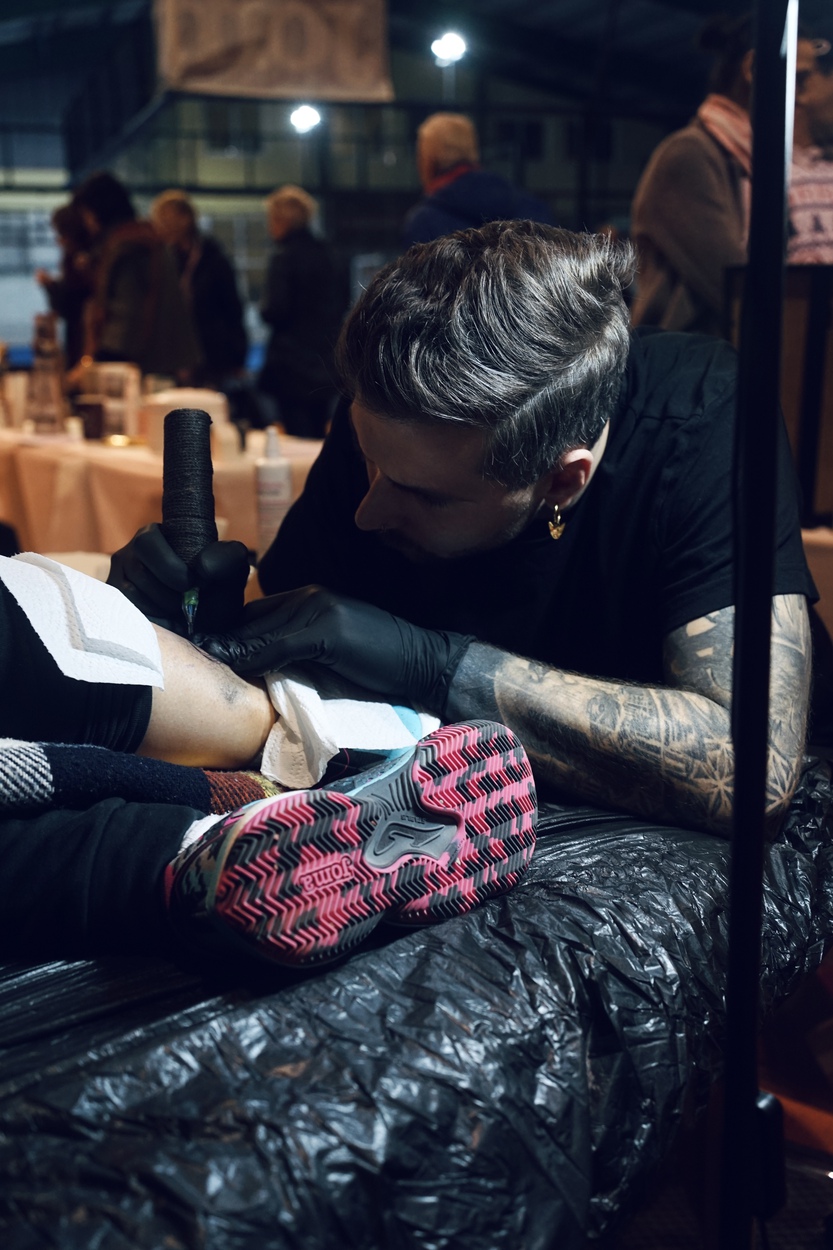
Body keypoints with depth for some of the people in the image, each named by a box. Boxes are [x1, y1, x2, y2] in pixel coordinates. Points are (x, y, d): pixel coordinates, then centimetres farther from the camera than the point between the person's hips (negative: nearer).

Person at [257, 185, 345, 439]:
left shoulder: (284, 256, -12)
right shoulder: (324, 253, 9)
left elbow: (275, 311, -15)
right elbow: (340, 306, 14)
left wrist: (263, 308, 5)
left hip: (294, 363, -7)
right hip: (326, 360, 7)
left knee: (298, 437, -5)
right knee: (318, 434, 14)